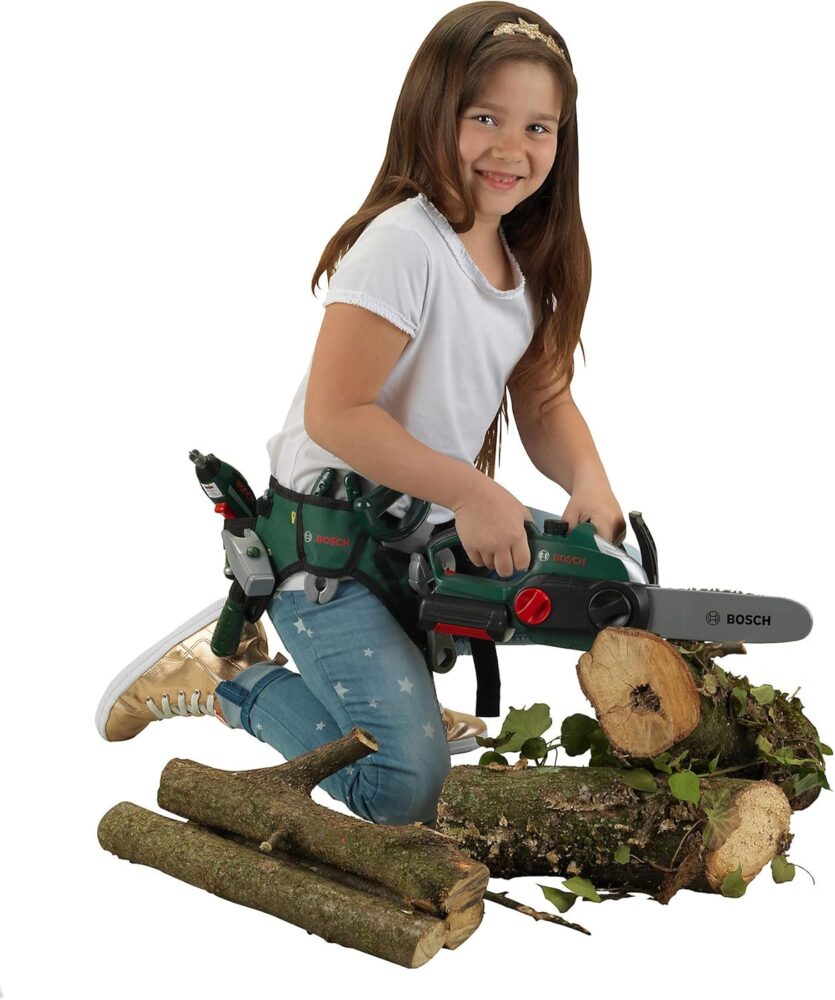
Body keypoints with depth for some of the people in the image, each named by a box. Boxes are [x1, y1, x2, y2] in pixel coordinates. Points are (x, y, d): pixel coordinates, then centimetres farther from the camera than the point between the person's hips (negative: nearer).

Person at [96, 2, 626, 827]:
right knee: (406, 790, -13)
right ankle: (231, 681, 10)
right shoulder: (404, 243, -24)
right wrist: (472, 490, -25)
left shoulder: (525, 257, 4)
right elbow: (333, 415, -28)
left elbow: (542, 398, 6)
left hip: (433, 529, 9)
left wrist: (587, 480, -14)